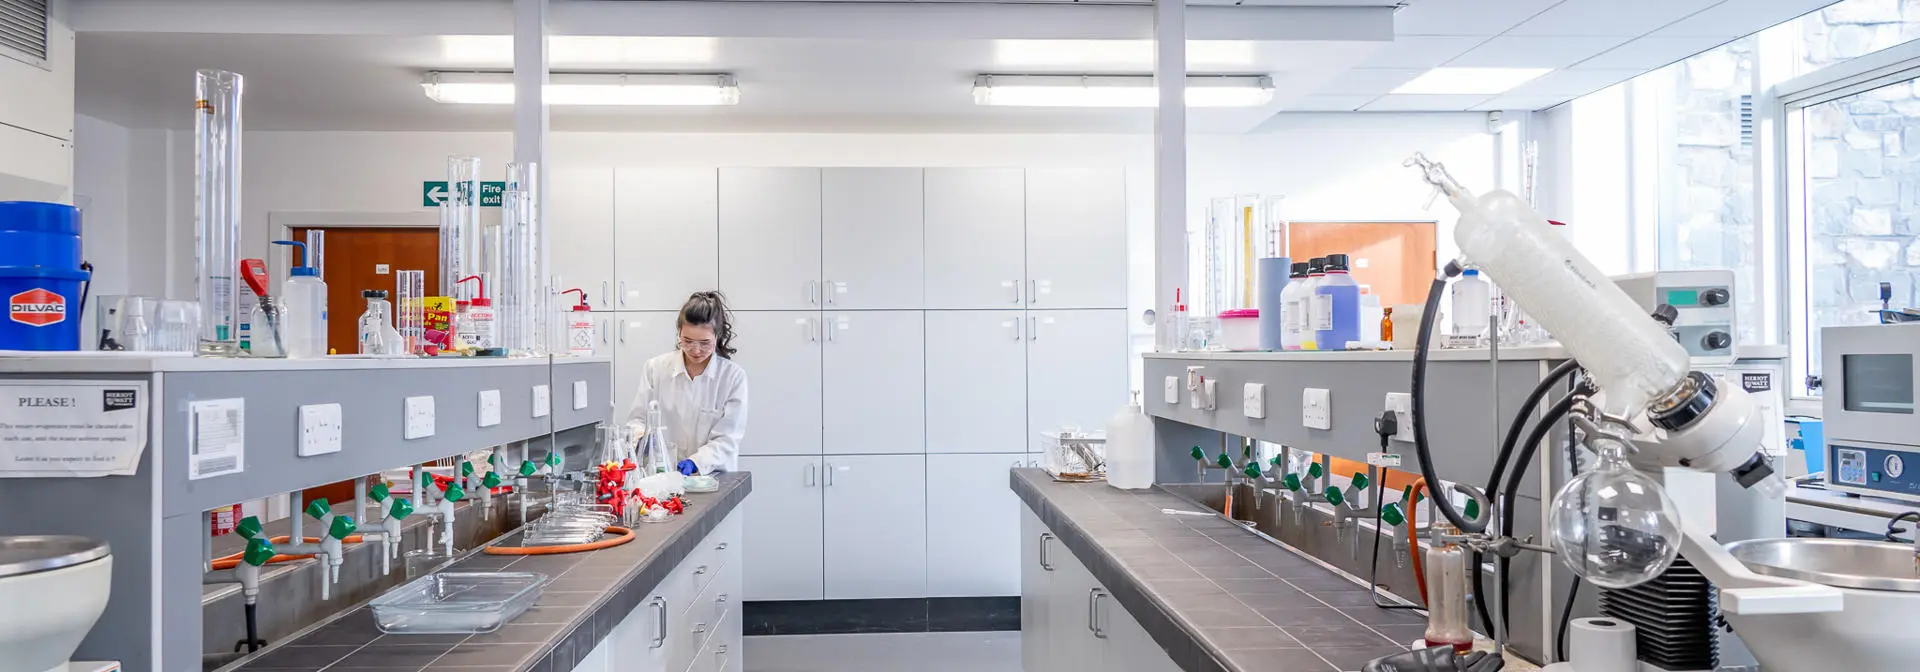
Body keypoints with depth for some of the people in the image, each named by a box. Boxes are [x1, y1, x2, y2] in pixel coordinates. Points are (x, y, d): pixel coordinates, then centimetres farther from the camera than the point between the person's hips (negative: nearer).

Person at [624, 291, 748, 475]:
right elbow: (637, 418, 10)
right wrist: (638, 436, -12)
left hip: (712, 478, -3)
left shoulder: (734, 376, 1)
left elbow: (726, 439, -3)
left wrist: (695, 463, -20)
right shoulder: (656, 368, 8)